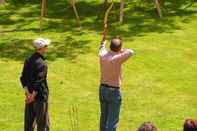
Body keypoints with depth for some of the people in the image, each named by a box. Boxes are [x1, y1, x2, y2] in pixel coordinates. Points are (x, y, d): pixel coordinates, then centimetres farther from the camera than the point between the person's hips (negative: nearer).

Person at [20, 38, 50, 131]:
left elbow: (23, 78, 1)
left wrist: (28, 94, -5)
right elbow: (38, 82, -23)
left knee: (29, 120, 13)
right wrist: (33, 96, -15)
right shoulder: (42, 64, -20)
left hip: (30, 95, 7)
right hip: (40, 96, -7)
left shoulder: (28, 60, 3)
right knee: (42, 122, 5)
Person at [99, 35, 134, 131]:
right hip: (114, 92, -7)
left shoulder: (102, 55, -5)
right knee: (112, 120, 2)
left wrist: (103, 42, 41)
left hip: (103, 89, 7)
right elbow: (130, 52, -29)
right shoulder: (117, 59, -26)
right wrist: (121, 50, -10)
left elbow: (102, 49, 18)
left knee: (104, 117, 19)